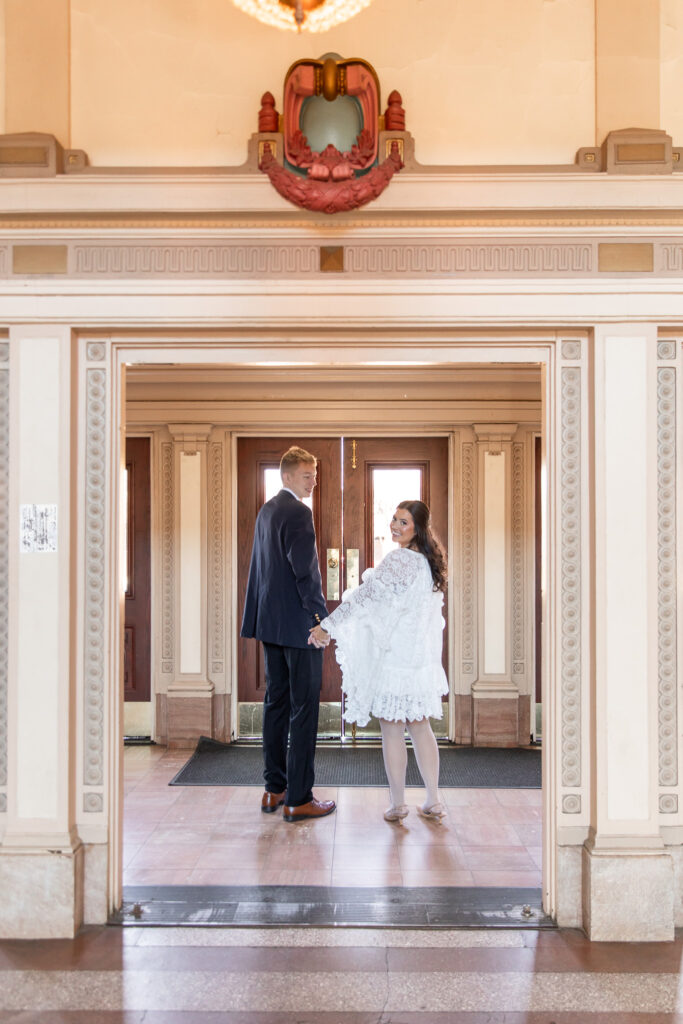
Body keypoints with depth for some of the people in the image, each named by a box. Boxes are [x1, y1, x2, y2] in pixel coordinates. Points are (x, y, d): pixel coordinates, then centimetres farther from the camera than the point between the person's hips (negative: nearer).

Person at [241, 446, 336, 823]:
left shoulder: (266, 510, 14)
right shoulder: (298, 512, -15)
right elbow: (305, 571, -20)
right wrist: (320, 619, -15)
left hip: (270, 622, 10)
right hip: (297, 623, -10)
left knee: (276, 703, 14)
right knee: (304, 709, -2)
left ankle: (274, 789, 23)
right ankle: (298, 799, 3)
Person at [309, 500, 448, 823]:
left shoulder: (399, 560, -17)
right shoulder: (428, 563, 10)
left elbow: (364, 596, -19)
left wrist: (327, 625, -13)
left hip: (394, 659, -8)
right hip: (423, 659, 8)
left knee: (392, 732, 3)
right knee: (420, 728, 15)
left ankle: (398, 805, 12)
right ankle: (433, 803, 19)